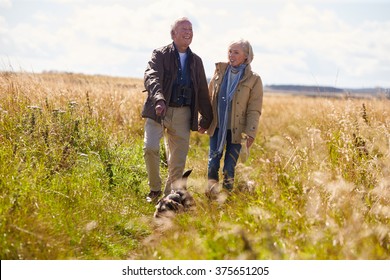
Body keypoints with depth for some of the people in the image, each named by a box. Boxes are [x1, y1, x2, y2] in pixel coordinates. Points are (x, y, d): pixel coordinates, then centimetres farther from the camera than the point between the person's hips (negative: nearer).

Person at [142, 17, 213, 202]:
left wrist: (206, 117, 19)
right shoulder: (161, 55, -1)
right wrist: (158, 99, -38)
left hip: (183, 114, 4)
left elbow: (203, 92, 21)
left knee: (179, 159, 4)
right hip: (159, 110, -4)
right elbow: (151, 77, -19)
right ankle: (155, 189, 0)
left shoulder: (196, 61, 15)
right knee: (150, 147, -21)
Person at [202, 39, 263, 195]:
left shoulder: (253, 80, -6)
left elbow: (254, 110, -7)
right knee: (213, 160, 3)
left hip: (236, 130, -3)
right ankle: (212, 187, 15)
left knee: (230, 165, 4)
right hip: (216, 127, 3)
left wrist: (250, 133, -14)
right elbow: (209, 96, 12)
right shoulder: (220, 71, 4)